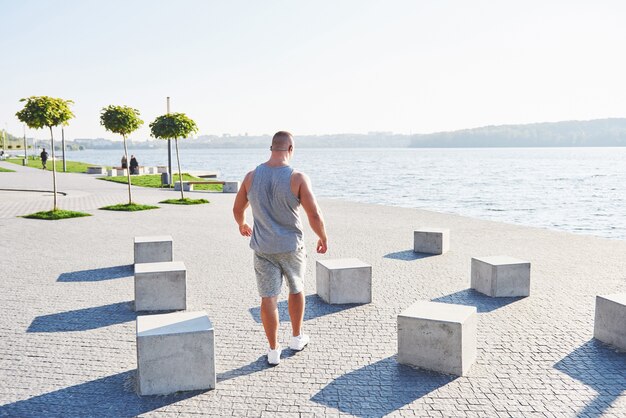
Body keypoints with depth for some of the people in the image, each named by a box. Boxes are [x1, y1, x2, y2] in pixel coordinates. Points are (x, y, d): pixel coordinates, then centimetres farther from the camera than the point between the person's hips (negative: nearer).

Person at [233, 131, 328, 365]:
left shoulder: (251, 177, -4)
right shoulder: (297, 178, -15)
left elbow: (237, 209, 9)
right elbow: (314, 215, -15)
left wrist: (242, 225, 31)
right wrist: (323, 238, 2)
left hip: (263, 248, 2)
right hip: (291, 247, -1)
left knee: (268, 298, 7)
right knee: (296, 290, 21)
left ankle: (273, 350, 14)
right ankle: (297, 338, 34)